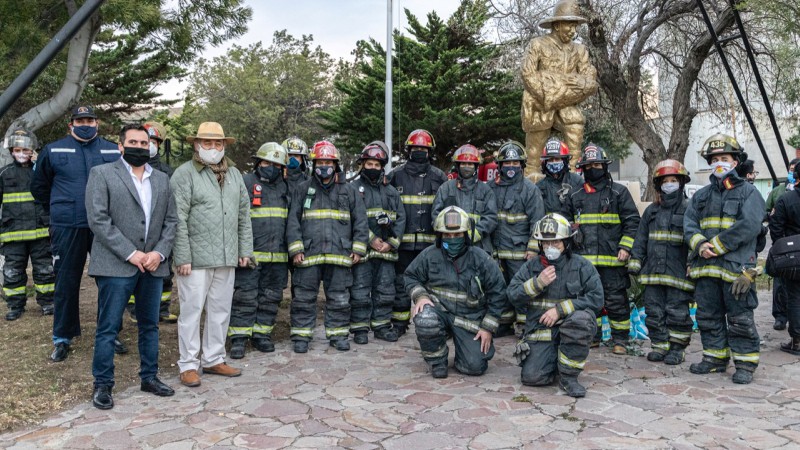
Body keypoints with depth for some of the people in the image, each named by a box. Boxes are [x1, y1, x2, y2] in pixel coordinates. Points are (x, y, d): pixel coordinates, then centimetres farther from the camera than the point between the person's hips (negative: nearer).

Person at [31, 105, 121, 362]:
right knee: (66, 283, 6)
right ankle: (62, 338, 18)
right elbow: (39, 186, 15)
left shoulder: (113, 151, 4)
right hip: (67, 228, 0)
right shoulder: (54, 150, 5)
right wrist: (57, 211, 14)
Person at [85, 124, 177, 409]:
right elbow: (98, 219, -9)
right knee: (108, 328, 1)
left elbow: (171, 220, 10)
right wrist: (130, 253, -13)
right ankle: (102, 385, 13)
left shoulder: (162, 179, 14)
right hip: (116, 265, -4)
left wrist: (159, 253, -6)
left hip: (153, 265, 5)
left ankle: (149, 377, 24)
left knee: (150, 325, 12)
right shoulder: (101, 174, 0)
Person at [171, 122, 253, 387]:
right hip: (196, 258, -6)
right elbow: (178, 220, -10)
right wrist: (182, 257, -14)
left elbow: (244, 215, 16)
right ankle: (188, 365, 13)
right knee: (191, 311, 1)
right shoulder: (185, 174, -5)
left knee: (221, 311, 13)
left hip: (227, 257, 6)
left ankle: (213, 360, 26)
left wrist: (245, 250, 10)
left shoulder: (234, 174, 14)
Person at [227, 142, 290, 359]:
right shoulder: (245, 183, -2)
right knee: (245, 297, -3)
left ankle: (262, 334, 22)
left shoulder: (284, 187, 15)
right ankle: (239, 338, 6)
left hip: (277, 256, 6)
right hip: (250, 253, -5)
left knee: (270, 298, 11)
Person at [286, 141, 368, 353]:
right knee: (304, 298, 4)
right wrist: (296, 249, -5)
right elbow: (293, 221, 4)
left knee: (339, 299, 7)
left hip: (340, 254, 1)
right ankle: (301, 336, 16)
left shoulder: (348, 191, 10)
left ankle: (338, 334, 20)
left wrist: (358, 249, 2)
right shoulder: (303, 189, 8)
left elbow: (360, 221, 10)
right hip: (308, 254, 0)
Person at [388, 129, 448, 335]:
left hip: (430, 240, 0)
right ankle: (399, 322, 14)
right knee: (401, 282, 5)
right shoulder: (396, 175, 8)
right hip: (403, 240, 0)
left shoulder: (439, 177, 8)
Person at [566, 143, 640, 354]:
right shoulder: (576, 197, 14)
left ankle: (620, 339, 12)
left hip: (612, 259, -4)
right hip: (584, 260, 4)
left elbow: (632, 221, 0)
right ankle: (592, 336, 23)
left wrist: (625, 247, -10)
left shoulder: (619, 192, 3)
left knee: (616, 301, 1)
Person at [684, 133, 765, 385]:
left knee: (740, 318, 0)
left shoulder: (748, 192, 0)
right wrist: (700, 245, -13)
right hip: (705, 267, 5)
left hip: (736, 267, -5)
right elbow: (689, 224, 7)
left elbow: (749, 226, -14)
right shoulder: (702, 196, 16)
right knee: (708, 316, 12)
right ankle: (715, 357, 24)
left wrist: (716, 246, -17)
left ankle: (746, 363, 10)